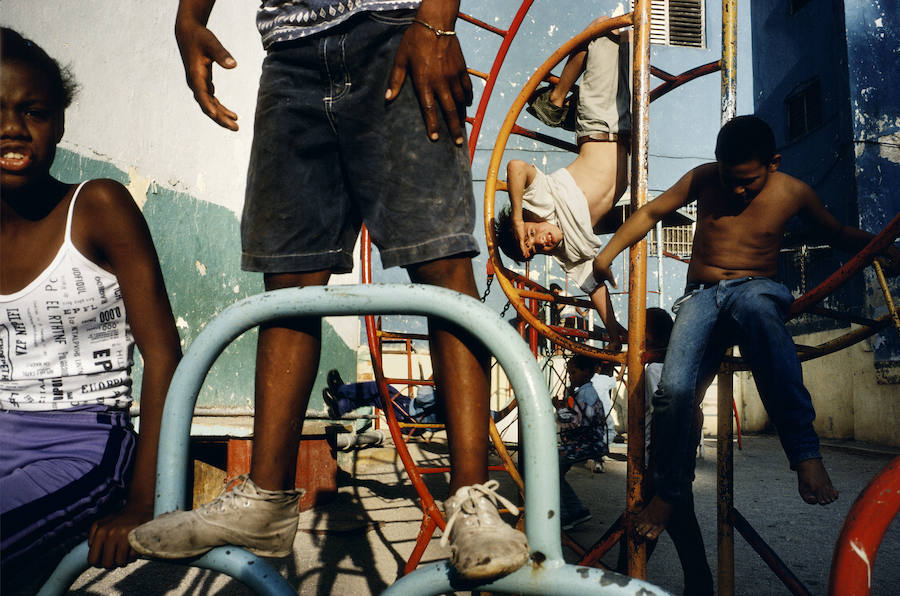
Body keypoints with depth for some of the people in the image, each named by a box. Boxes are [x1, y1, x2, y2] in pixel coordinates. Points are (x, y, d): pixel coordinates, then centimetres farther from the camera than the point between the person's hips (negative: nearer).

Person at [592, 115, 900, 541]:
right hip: (701, 296, 1)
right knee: (674, 389, -26)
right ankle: (670, 490, 1)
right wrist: (609, 251, 6)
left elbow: (836, 234, 17)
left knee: (754, 304, -44)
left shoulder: (792, 193, 2)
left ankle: (804, 451, -41)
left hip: (757, 289, -1)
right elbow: (650, 213, 13)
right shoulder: (703, 179, 2)